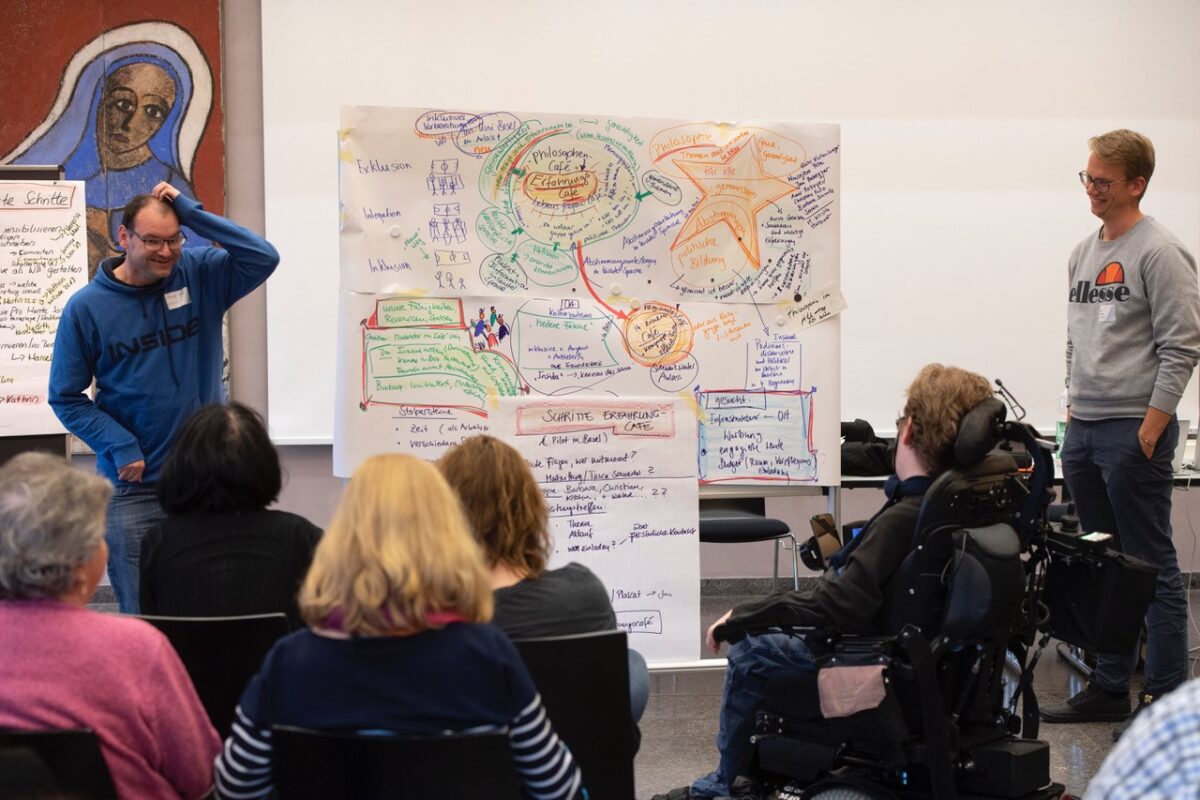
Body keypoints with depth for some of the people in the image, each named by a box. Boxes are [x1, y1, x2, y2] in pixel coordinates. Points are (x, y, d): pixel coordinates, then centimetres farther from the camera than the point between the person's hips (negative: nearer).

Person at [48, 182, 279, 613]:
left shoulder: (200, 275, 0)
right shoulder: (87, 307, -4)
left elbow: (264, 257, -14)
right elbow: (66, 397, -1)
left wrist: (191, 210, -15)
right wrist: (120, 446, -12)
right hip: (132, 487, -2)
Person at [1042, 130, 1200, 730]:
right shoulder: (1084, 253, 15)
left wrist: (1150, 430, -16)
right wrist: (1075, 406, 14)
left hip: (1134, 431, -8)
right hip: (1083, 432, 8)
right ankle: (1109, 688, 21)